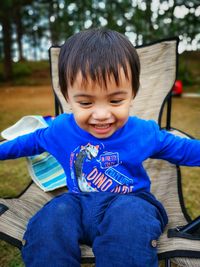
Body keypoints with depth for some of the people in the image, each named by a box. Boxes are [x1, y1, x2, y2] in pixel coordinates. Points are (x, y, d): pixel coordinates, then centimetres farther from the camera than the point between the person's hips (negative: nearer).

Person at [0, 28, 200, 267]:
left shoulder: (144, 132, -6)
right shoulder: (61, 129, -1)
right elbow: (33, 141, 20)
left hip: (130, 202, -1)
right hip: (78, 203, 2)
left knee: (129, 215, -36)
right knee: (52, 217, -29)